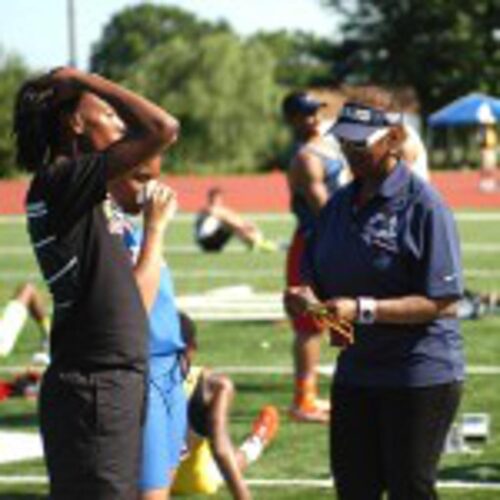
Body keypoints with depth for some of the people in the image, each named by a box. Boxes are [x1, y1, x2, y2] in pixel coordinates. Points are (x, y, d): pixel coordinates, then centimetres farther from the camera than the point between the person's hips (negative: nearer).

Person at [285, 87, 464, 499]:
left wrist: (362, 310, -25)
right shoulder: (340, 205, 10)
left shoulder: (423, 204, -13)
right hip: (355, 370, 7)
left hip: (422, 375, -7)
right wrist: (304, 300, -8)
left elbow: (441, 302, -18)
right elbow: (314, 279, 16)